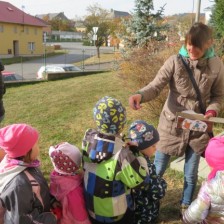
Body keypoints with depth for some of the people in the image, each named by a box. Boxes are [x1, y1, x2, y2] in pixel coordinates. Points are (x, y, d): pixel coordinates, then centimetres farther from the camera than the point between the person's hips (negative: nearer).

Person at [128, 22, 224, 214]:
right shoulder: (175, 61, -15)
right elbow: (156, 86, -17)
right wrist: (140, 95, -38)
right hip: (172, 124, -1)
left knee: (191, 174, 16)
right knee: (157, 169, 11)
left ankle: (186, 207, 42)